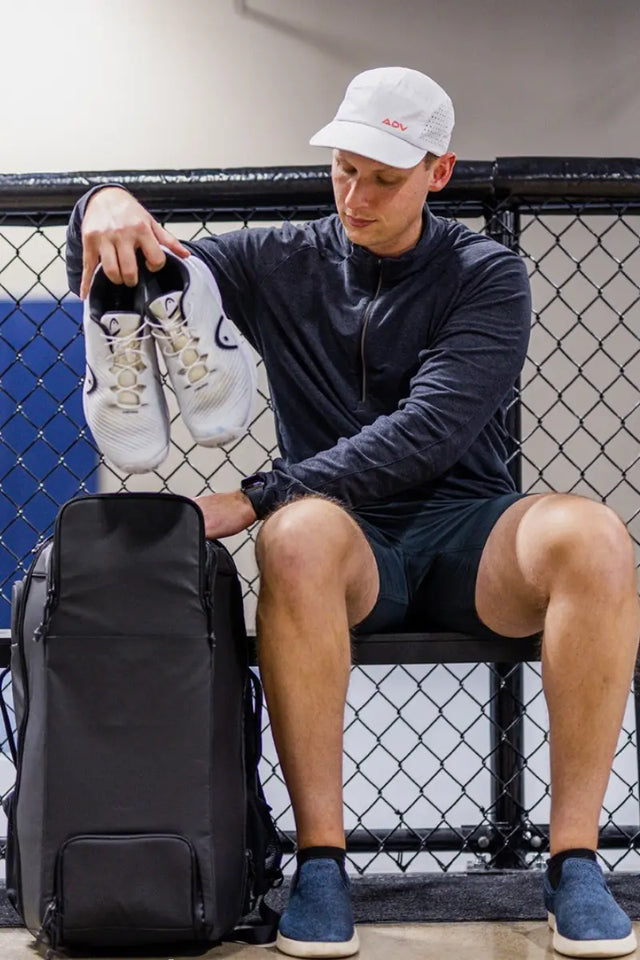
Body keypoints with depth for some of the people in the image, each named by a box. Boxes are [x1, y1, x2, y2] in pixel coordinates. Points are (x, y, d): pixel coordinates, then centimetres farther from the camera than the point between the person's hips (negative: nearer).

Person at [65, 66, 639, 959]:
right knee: (299, 535, -37)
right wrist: (104, 206, -21)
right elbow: (122, 285, 5)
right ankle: (320, 861, -32)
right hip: (347, 543, 1)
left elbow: (425, 433, -15)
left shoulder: (486, 276, 0)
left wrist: (255, 498, -23)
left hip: (465, 534, 0)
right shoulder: (281, 263, 9)